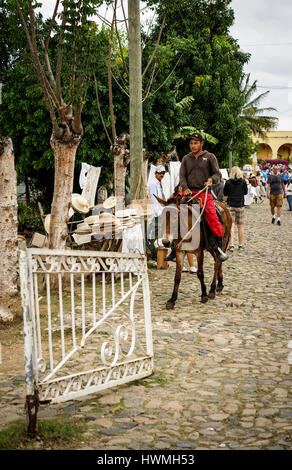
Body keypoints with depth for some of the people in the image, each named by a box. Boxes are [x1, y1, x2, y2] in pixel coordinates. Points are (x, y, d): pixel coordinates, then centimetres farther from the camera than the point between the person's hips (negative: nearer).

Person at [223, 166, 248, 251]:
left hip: (230, 205, -1)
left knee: (231, 226, -2)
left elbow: (225, 193, 3)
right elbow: (245, 192, 7)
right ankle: (241, 245, 18)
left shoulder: (228, 182, -6)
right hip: (240, 206, 1)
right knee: (240, 226, 11)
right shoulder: (243, 181, -4)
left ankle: (231, 245, -12)